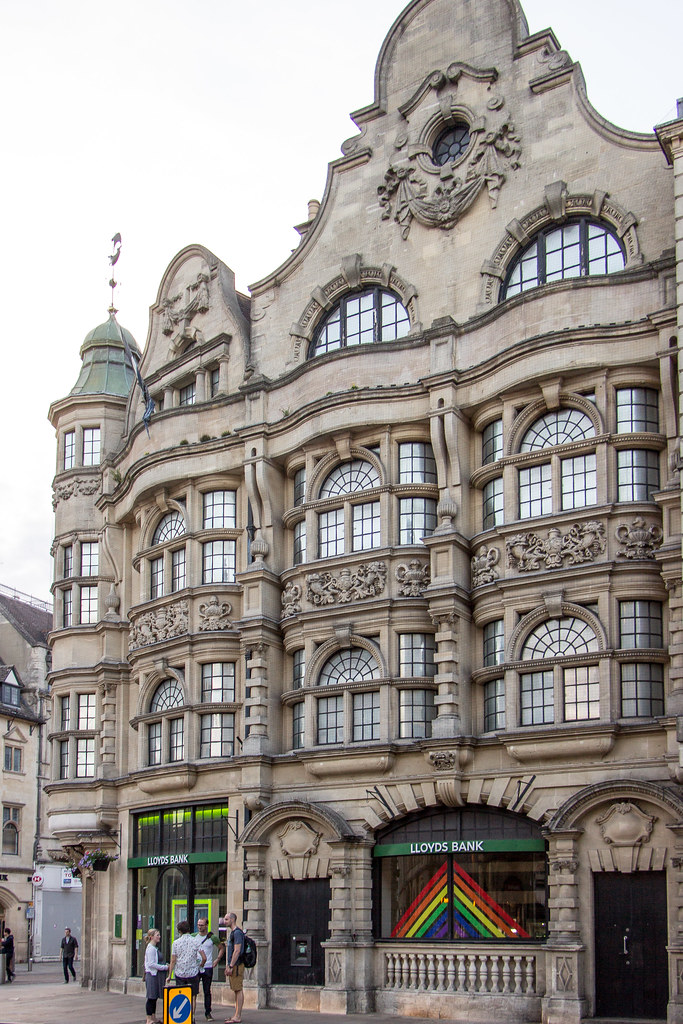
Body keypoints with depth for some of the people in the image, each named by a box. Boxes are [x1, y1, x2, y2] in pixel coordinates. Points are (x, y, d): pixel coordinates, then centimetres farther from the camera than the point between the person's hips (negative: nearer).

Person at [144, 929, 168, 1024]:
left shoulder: (155, 948, 15)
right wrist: (165, 967, -16)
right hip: (152, 975, -10)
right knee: (151, 997, -4)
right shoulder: (151, 948, -15)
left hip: (156, 975, 10)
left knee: (154, 997, 13)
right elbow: (151, 964, -20)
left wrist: (165, 965, 9)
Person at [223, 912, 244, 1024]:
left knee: (238, 990, -8)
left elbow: (237, 951, -20)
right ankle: (236, 1015, 14)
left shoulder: (237, 933, -13)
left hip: (237, 965, -10)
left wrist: (231, 966, -21)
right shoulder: (233, 932, 18)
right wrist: (228, 966, 22)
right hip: (234, 965, 10)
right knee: (236, 990, 11)